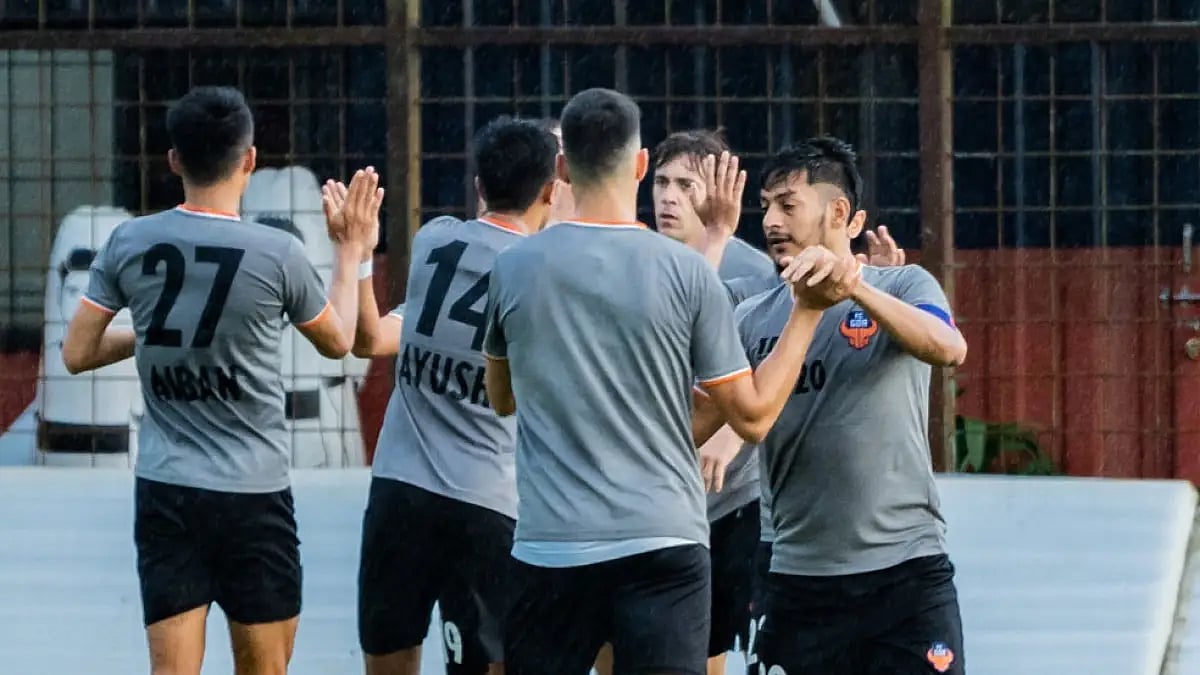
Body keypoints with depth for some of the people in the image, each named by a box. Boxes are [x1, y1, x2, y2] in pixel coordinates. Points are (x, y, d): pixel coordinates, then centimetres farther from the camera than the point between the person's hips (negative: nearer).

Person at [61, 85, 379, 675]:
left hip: (163, 491, 3)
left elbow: (78, 354, 4)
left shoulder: (129, 243, -3)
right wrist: (351, 250, 22)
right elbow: (337, 342, 8)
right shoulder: (276, 253, -10)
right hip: (252, 494, -3)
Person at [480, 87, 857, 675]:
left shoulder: (513, 268, 1)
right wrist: (810, 309, 9)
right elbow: (753, 415, 2)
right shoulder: (686, 272, -4)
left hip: (551, 545, 1)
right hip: (664, 544, -1)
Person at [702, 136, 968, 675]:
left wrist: (854, 287, -33)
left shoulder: (902, 286, 1)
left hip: (907, 572, -3)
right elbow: (691, 426, 2)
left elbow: (949, 349, -20)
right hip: (799, 578, 3)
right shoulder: (753, 320, 8)